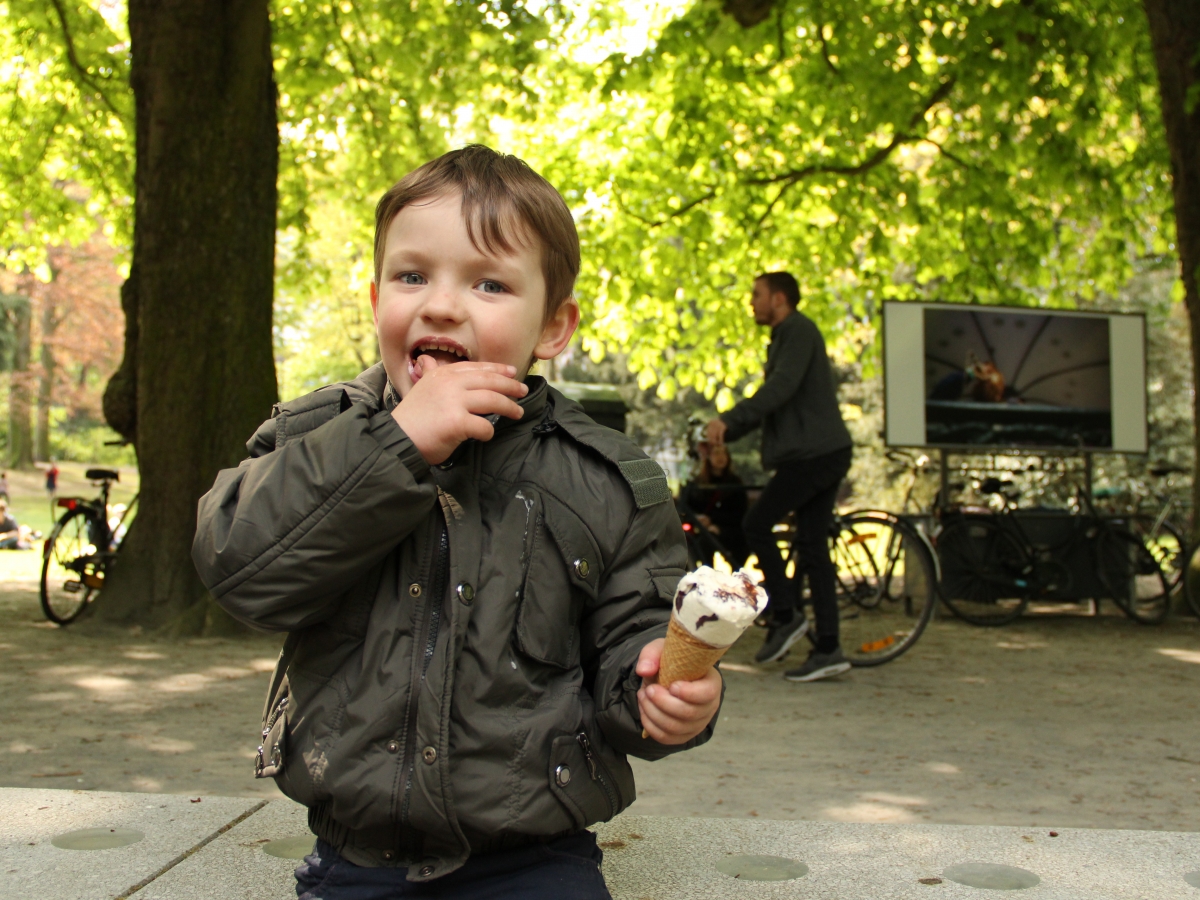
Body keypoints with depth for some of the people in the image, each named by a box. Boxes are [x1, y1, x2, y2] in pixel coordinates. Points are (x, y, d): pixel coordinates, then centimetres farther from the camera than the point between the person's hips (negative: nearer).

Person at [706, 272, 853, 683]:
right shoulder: (785, 338, 24)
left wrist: (728, 419, -28)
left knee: (757, 525, -6)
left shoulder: (798, 331, -8)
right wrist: (725, 435, 20)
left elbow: (780, 388, -23)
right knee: (812, 547, 6)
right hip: (821, 452, 10)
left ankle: (785, 615, 1)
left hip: (813, 452, -10)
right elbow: (770, 402, 28)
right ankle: (828, 649, 6)